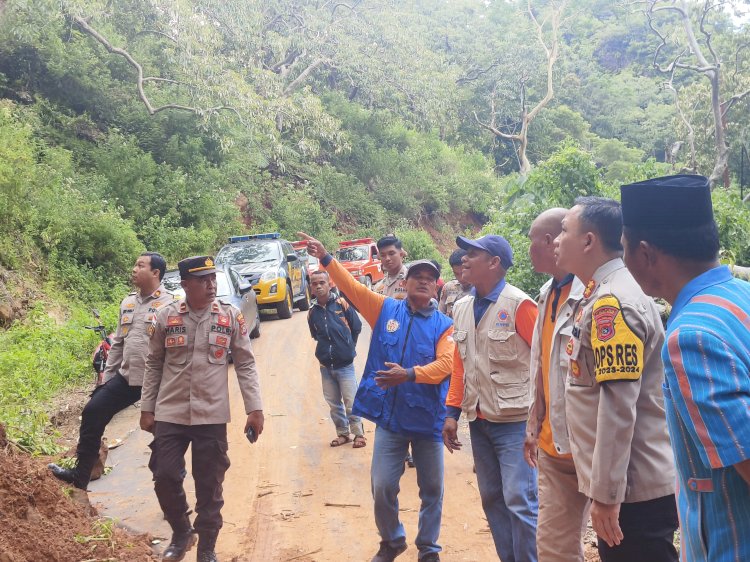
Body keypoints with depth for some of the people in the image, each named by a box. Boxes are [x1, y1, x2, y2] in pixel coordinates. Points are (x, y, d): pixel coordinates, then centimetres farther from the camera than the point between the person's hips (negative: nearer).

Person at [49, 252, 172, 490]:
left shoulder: (169, 305, -12)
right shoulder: (127, 303, 11)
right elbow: (118, 343, 17)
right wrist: (106, 377, 15)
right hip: (126, 377, 7)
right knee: (92, 413, 4)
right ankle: (80, 475, 15)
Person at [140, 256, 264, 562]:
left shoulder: (231, 316, -3)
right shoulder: (166, 317, -1)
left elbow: (245, 365, 1)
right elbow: (153, 365, 7)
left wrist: (254, 408, -4)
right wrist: (146, 409, 6)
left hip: (212, 416, -1)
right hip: (170, 414, 1)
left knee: (209, 485, 6)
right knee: (165, 478, 2)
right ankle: (181, 533, 29)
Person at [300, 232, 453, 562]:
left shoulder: (444, 325, -3)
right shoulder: (386, 310, 3)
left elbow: (445, 364, -17)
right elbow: (352, 287, -3)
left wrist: (409, 374, -30)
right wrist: (326, 259, -13)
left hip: (428, 420, -1)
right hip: (390, 418, 1)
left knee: (432, 489, 11)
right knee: (382, 487, 5)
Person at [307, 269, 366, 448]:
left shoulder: (342, 304, -9)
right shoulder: (312, 312, 1)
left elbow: (357, 327, 0)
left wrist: (348, 348, 7)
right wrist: (326, 349, 9)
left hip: (345, 364, -4)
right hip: (325, 366, 4)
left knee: (351, 402, 2)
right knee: (333, 403, 12)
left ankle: (359, 434, 16)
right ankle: (342, 433, 27)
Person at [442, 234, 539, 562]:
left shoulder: (518, 304, -13)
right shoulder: (461, 308, 8)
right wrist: (453, 412, 10)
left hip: (515, 420, -7)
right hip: (479, 420, 7)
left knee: (520, 501, -5)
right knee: (491, 498, 14)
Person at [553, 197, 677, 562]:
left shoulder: (612, 303, -19)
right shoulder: (602, 296, 12)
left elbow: (618, 406, -24)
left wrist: (606, 492, -21)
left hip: (633, 489, -9)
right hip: (626, 482, 9)